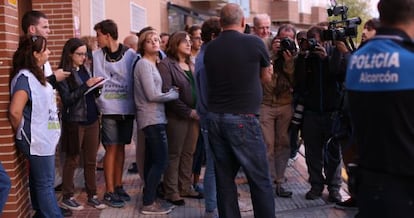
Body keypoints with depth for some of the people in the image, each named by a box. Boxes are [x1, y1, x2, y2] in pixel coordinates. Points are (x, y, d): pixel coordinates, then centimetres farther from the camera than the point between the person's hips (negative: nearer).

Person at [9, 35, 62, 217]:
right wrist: (21, 133, -13)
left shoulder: (35, 75, 10)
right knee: (45, 184, -1)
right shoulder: (25, 77, -19)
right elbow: (15, 111, -28)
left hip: (43, 139, 9)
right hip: (37, 140, -9)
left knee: (39, 180, 18)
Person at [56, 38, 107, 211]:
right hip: (74, 121, -6)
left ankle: (92, 196, 19)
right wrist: (86, 85, -22)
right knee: (72, 160, 4)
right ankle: (67, 197, 16)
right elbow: (67, 99, -15)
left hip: (92, 120, 6)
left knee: (91, 160, 10)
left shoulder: (84, 70, 11)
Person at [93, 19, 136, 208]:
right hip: (109, 109, -1)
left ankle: (118, 186, 23)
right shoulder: (96, 56, 0)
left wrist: (135, 103, -4)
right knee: (111, 148, -1)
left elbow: (136, 80, 1)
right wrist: (99, 102, -5)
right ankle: (109, 191, 7)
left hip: (127, 108, 1)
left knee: (121, 147, 11)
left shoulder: (130, 54, -2)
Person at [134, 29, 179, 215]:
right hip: (152, 118, -9)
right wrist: (175, 94, -6)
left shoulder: (153, 63, 17)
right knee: (161, 161, -8)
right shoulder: (144, 64, -12)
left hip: (155, 118, 9)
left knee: (152, 161, 12)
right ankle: (148, 203, -2)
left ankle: (149, 198, 20)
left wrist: (171, 91, 0)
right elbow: (152, 95, -17)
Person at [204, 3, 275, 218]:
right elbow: (267, 77, 10)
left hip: (215, 118, 5)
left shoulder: (210, 48, 5)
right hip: (243, 119, -5)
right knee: (260, 180, 3)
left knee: (224, 178, 9)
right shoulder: (254, 43, -4)